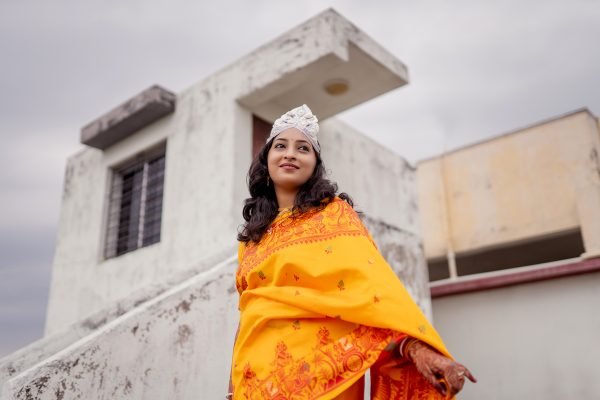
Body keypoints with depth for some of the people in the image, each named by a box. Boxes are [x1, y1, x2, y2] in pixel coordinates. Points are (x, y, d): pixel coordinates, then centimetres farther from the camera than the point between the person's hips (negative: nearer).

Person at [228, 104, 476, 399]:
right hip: (256, 374, 5)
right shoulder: (251, 237, 13)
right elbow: (248, 312, 14)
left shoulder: (334, 213, -1)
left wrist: (417, 345, -28)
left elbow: (370, 278, -15)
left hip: (316, 369, -4)